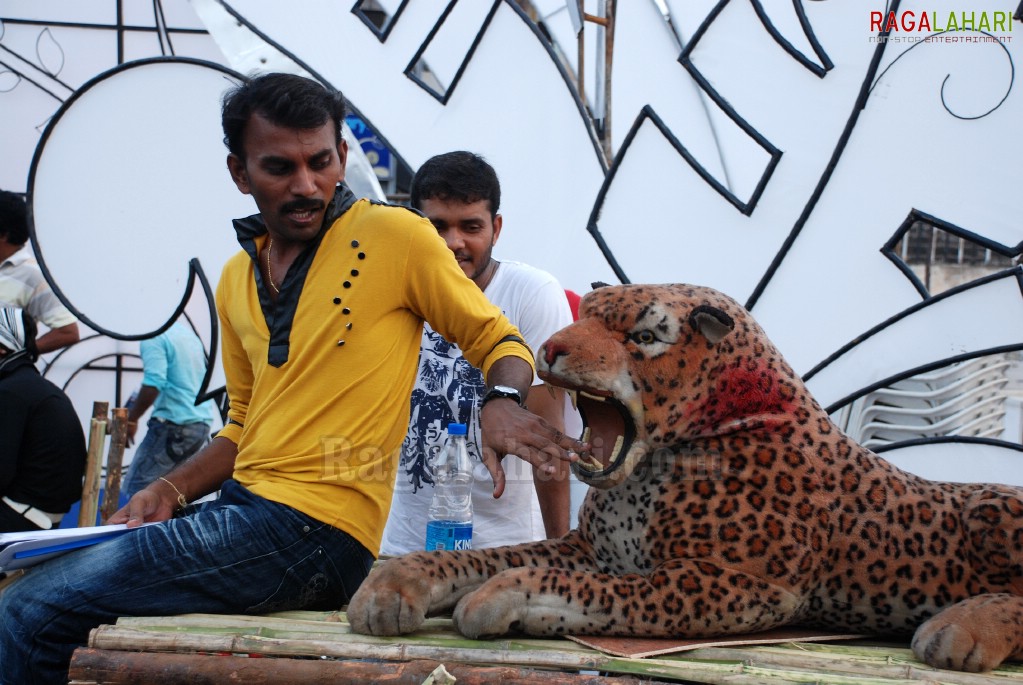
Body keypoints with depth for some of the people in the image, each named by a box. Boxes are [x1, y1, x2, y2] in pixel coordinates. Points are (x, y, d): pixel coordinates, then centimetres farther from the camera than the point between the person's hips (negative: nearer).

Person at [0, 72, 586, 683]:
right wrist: (171, 491, 8)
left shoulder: (395, 236, -6)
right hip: (242, 510, 8)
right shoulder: (238, 278, 15)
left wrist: (504, 403, -20)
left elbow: (496, 340, 1)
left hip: (313, 534, -8)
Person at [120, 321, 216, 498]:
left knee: (137, 489, -6)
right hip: (203, 423, 9)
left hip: (174, 424, -9)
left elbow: (153, 384, -20)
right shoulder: (187, 331, 19)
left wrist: (131, 419, -11)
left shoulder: (154, 337, -9)